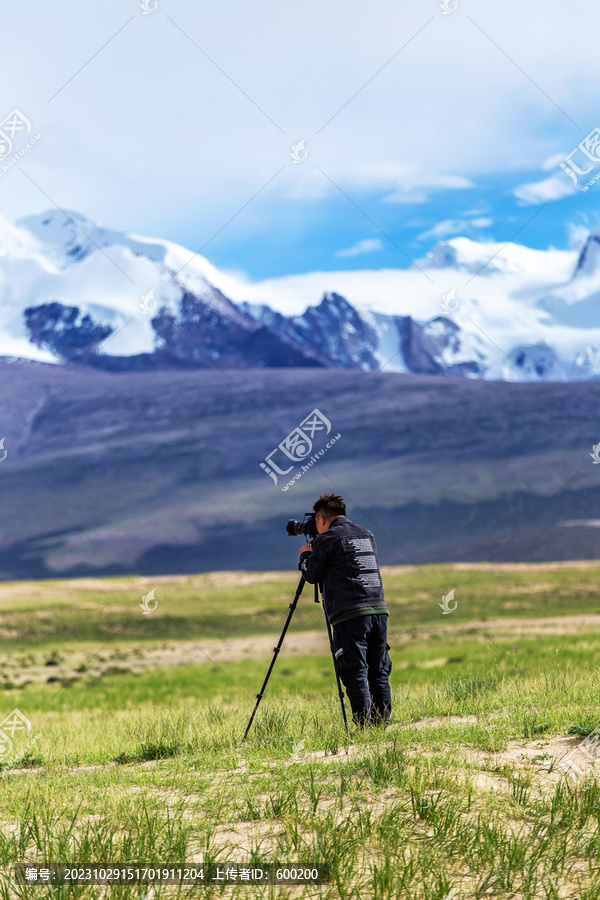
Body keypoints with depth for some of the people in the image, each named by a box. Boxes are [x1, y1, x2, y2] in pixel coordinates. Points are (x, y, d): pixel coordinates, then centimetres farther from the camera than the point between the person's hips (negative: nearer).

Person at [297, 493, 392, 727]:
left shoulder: (326, 539, -1)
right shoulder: (367, 535, 19)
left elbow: (312, 575, 5)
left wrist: (306, 556, 26)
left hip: (350, 614, -6)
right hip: (379, 609, 6)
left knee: (355, 675, -6)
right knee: (378, 674, 9)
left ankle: (366, 727, -11)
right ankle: (382, 724, 8)